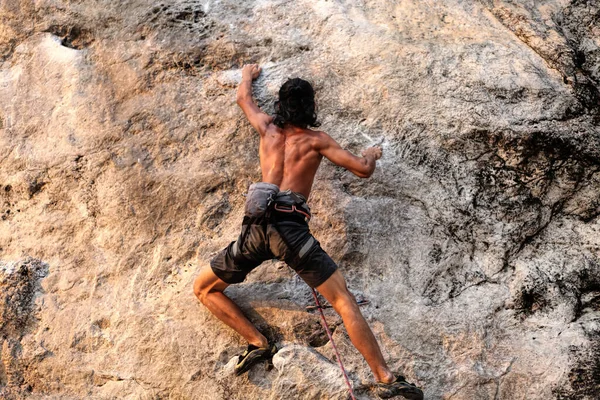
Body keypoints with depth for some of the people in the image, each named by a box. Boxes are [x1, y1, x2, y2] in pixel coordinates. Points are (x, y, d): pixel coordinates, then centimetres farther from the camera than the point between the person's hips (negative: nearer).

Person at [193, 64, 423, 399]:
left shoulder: (268, 128, 22)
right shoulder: (317, 140, 13)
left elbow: (243, 99, 42)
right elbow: (363, 170, 12)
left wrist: (248, 74, 63)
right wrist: (372, 155, 35)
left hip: (256, 227, 2)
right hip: (290, 226, -2)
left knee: (204, 289, 20)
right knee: (344, 300, -3)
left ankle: (258, 343, 6)